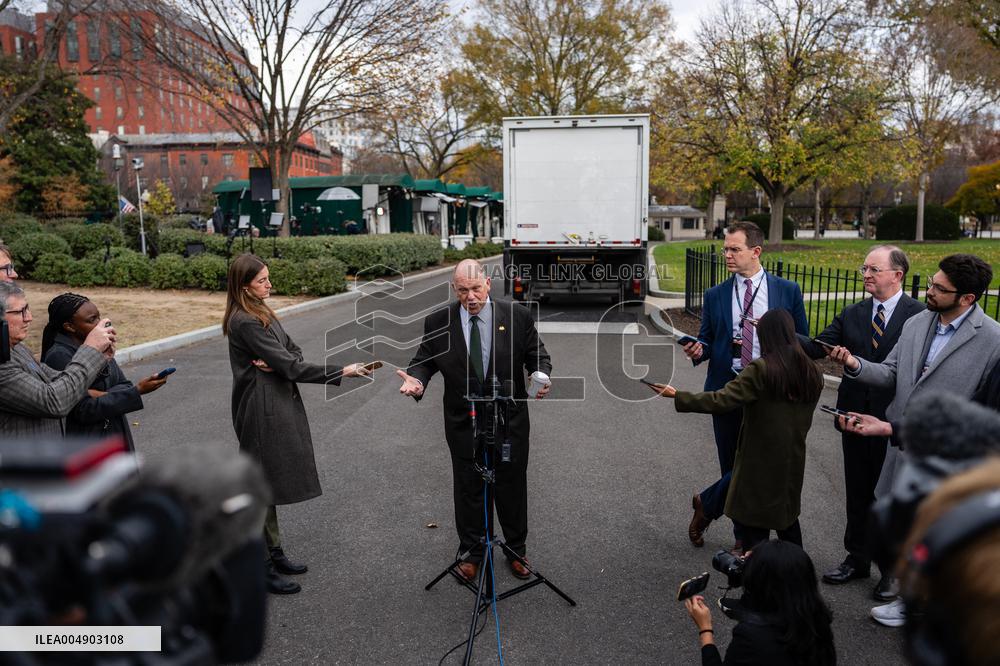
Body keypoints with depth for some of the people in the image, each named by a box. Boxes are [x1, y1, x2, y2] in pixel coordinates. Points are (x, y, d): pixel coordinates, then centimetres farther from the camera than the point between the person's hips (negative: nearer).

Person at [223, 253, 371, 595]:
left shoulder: (261, 313, 10)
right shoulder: (244, 322, -20)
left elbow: (294, 352, 10)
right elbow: (290, 366, -24)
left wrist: (276, 361, -13)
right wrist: (342, 371, -24)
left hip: (277, 408, 10)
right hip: (262, 413, -10)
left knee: (269, 484, 18)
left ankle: (274, 553, 31)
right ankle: (261, 568, 14)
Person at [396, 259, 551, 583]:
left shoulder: (518, 316, -6)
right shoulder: (437, 322, -5)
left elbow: (537, 354, 1)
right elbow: (424, 359, 2)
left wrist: (542, 376, -20)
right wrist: (416, 379, -20)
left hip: (510, 421, 0)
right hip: (463, 422, 0)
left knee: (512, 486, 14)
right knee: (468, 488, 12)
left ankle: (516, 549, 34)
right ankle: (472, 551, 32)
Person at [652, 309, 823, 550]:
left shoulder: (761, 369, -19)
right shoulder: (812, 373, 1)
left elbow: (721, 400, -25)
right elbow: (804, 419, 10)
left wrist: (677, 396, -19)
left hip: (760, 464, -6)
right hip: (793, 463, 7)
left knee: (754, 529, 5)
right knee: (787, 518, 23)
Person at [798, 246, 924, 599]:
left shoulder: (921, 315, -7)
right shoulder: (852, 315, 4)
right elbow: (817, 348, -4)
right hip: (856, 417, 4)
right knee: (857, 493, 15)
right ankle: (857, 559, 32)